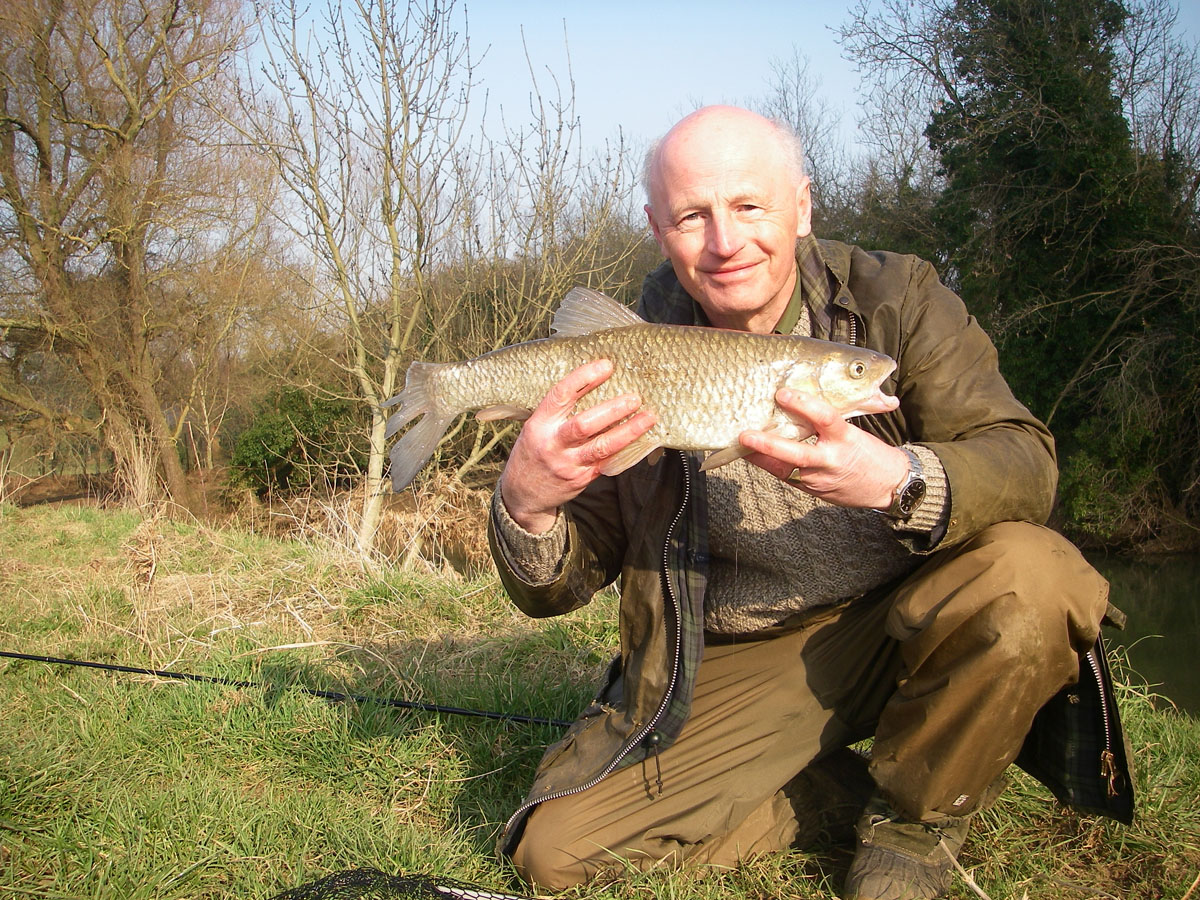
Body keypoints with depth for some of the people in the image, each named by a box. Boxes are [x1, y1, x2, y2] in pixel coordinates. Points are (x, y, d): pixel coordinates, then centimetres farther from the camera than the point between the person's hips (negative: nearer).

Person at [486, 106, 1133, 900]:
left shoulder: (894, 298, -8)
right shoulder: (632, 364, -7)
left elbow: (1027, 463, -19)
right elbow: (558, 587, -7)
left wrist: (894, 479, -41)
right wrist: (525, 505, -31)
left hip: (896, 624, 0)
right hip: (729, 671, 1)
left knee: (1027, 577, -31)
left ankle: (912, 818, -4)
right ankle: (839, 793, 7)